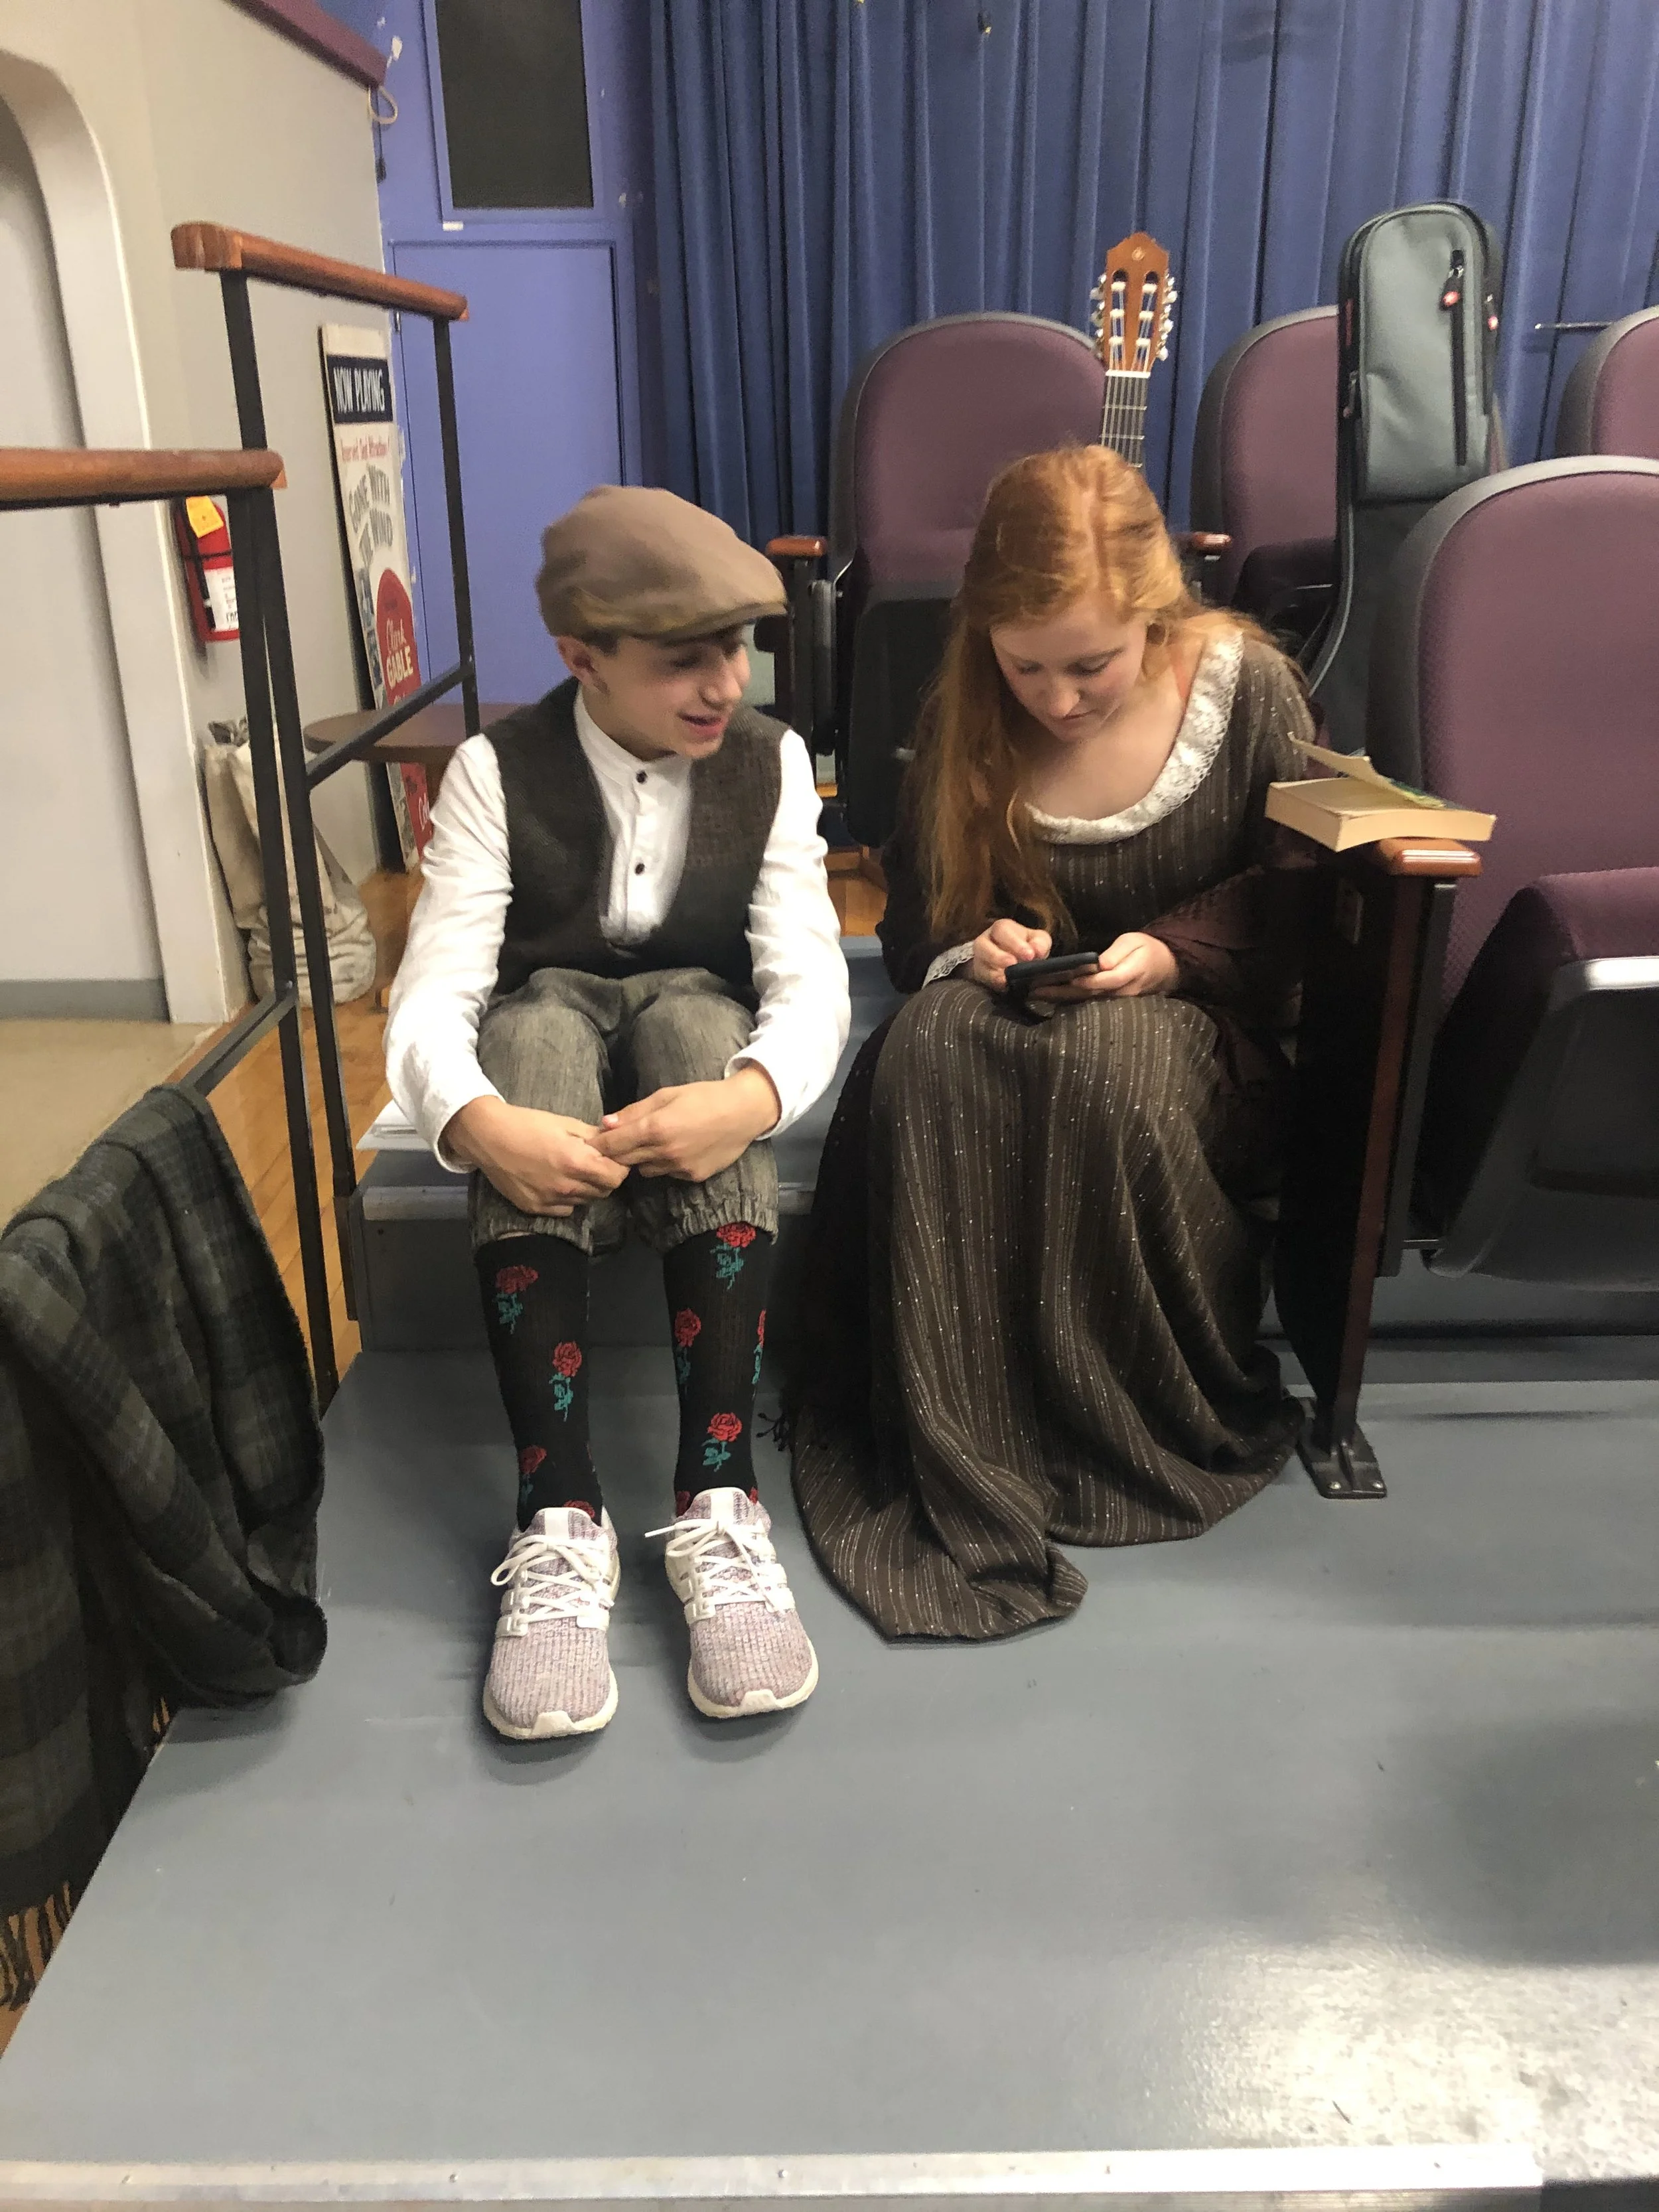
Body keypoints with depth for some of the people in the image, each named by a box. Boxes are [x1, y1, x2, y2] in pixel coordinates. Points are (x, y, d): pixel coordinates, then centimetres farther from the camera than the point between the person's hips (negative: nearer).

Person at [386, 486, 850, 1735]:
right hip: (544, 1023, 0)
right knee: (535, 1020, -35)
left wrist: (751, 1094, -44)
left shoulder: (771, 762, -10)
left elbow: (809, 977, -20)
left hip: (697, 1021, 1)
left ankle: (718, 1508, -41)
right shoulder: (499, 771, -13)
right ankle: (562, 1527, -41)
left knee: (694, 1015, -34)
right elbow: (433, 993, -23)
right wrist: (478, 1123, -47)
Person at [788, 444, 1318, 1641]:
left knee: (1104, 1062, -38)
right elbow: (911, 925, 7)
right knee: (926, 1049, -33)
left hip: (1190, 1019, -2)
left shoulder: (1248, 688, -7)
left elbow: (1294, 903, -1)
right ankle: (964, 1466, -28)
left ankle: (1174, 1423, -17)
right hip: (1009, 1009, 2)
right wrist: (969, 950, -16)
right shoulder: (965, 723, -2)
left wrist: (1169, 956, -18)